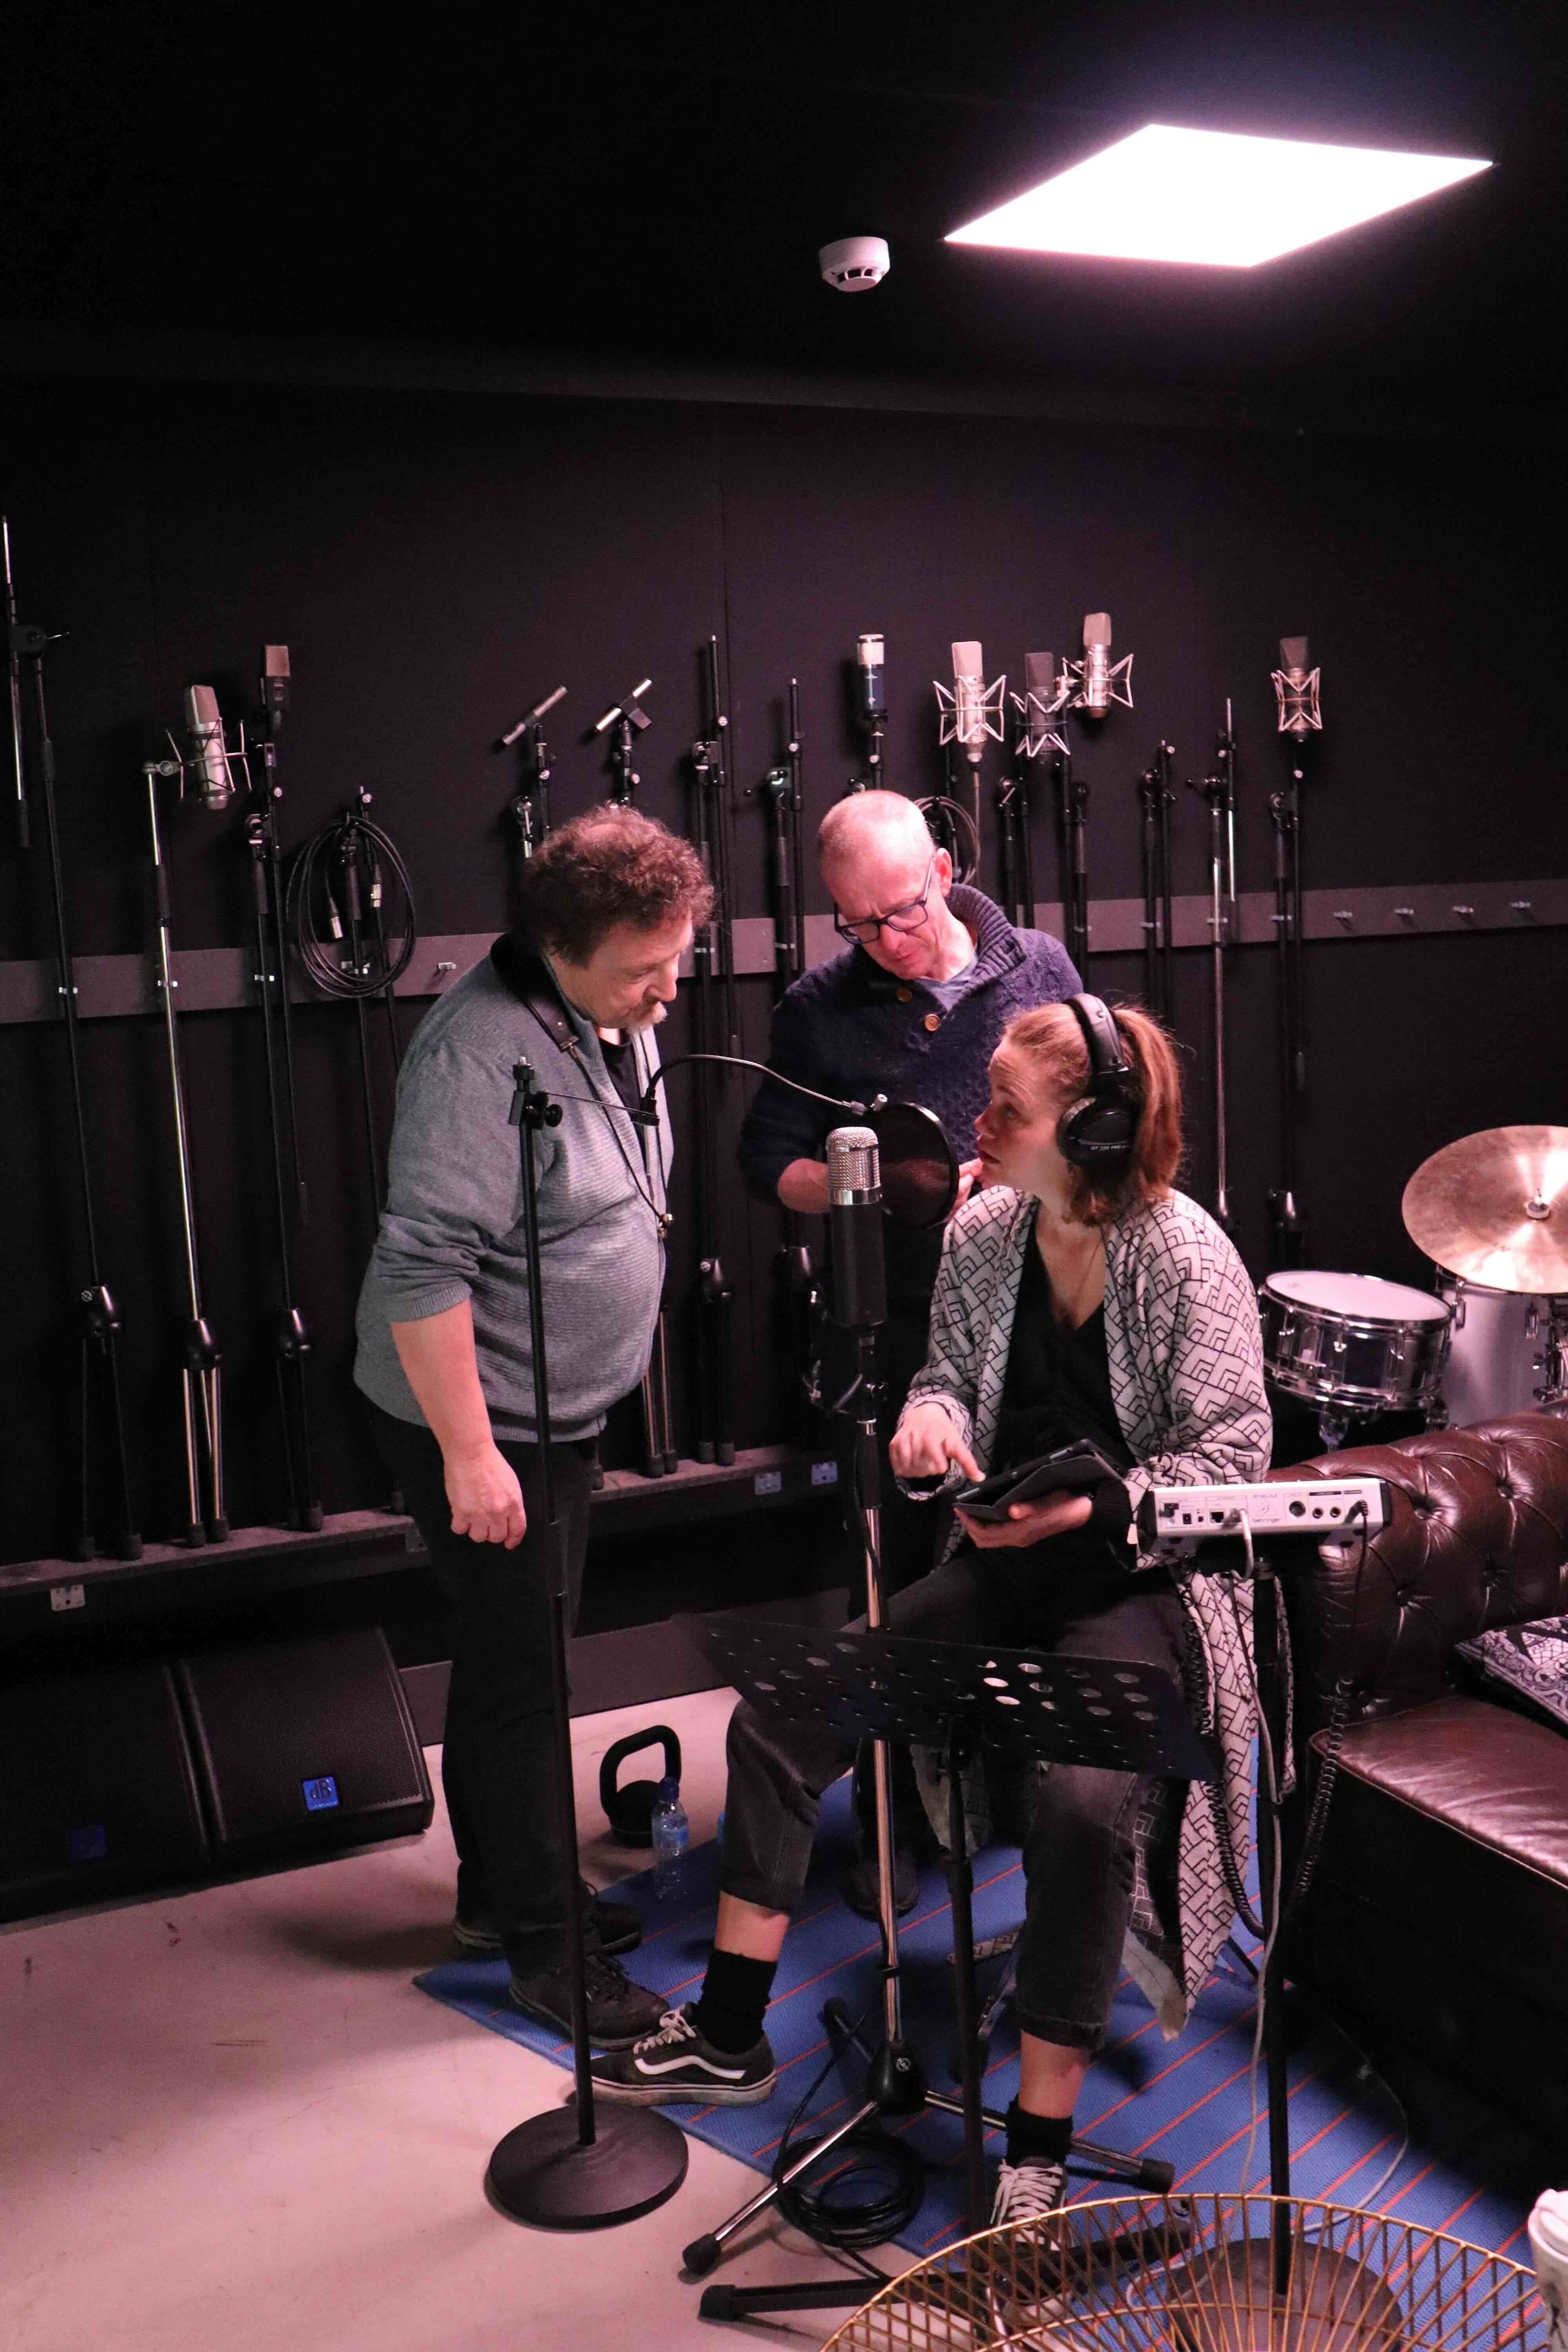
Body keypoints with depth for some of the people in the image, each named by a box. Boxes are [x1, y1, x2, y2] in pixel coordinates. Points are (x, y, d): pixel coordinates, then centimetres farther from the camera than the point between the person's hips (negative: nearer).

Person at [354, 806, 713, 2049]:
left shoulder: (615, 1017, 4)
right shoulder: (484, 1052, -26)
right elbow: (425, 1267, -28)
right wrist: (470, 1454, -26)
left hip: (561, 1408, 9)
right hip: (479, 1421, -9)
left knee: (515, 1658, 20)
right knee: (520, 1673, 1)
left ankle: (501, 1889, 36)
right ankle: (541, 1942, 17)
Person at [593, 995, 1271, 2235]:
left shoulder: (1187, 1259, -16)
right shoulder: (982, 1234, 1)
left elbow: (1234, 1455, -13)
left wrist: (1086, 1508, -26)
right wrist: (931, 1417, -10)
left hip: (1144, 1586, -6)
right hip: (999, 1571, 6)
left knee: (1083, 1803, -33)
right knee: (779, 1719, -4)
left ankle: (1038, 2148, -11)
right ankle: (730, 2037, 14)